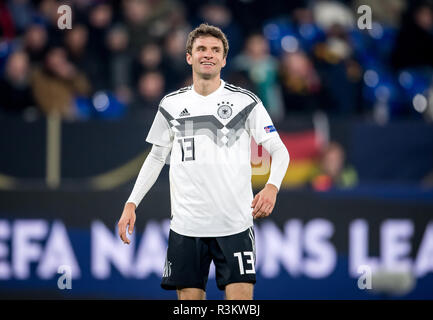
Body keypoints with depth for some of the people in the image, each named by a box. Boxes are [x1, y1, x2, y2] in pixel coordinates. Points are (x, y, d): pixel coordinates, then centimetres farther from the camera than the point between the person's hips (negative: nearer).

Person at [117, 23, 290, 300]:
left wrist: (272, 187, -19)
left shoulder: (245, 101, 1)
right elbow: (156, 157, 20)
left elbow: (279, 150, 0)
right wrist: (132, 203, 11)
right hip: (186, 224, 3)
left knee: (240, 300, -10)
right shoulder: (172, 104, 10)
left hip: (235, 223, -2)